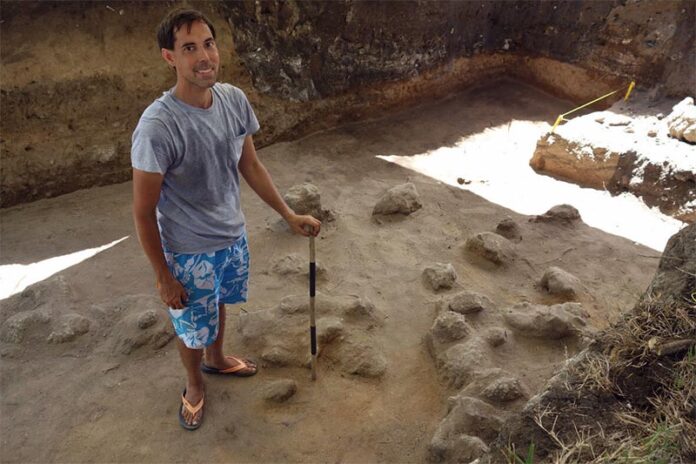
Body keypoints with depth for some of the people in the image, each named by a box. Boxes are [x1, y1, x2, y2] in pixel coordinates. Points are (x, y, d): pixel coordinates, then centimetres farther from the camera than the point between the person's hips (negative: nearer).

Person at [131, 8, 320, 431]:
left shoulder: (235, 100, -11)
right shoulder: (157, 126, -30)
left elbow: (250, 165, 3)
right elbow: (144, 211, -21)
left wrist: (290, 215, 3)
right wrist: (164, 277, -13)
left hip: (234, 236, 6)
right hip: (191, 252, -5)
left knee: (219, 305, 30)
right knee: (194, 328, 17)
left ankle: (216, 358, 59)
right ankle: (195, 385, 48)